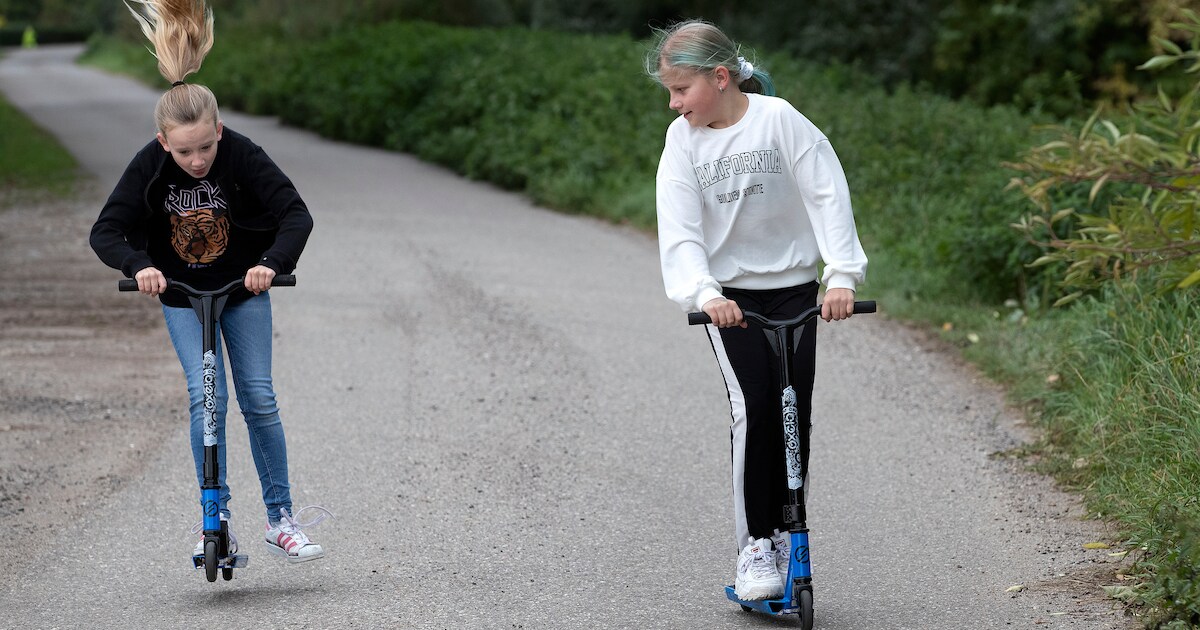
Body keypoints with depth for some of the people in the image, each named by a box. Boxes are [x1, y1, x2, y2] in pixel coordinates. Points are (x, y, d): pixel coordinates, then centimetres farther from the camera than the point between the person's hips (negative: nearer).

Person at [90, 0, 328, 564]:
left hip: (244, 290, 0)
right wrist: (139, 266, -36)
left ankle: (280, 517, 7)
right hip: (181, 296, 0)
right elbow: (106, 230, -17)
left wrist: (273, 263, -40)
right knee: (205, 396, -11)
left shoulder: (243, 157, -23)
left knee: (258, 397, -2)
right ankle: (218, 517, -3)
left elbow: (296, 214, -23)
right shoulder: (149, 167, -20)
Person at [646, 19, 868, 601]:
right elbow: (680, 233, -12)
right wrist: (704, 295, -29)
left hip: (793, 289, 0)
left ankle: (784, 534, 16)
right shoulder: (683, 140, -5)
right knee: (753, 407, -16)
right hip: (729, 297, 0)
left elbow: (828, 196, -14)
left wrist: (842, 275, -25)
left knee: (794, 413, -1)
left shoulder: (779, 119, -11)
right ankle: (754, 544, -7)